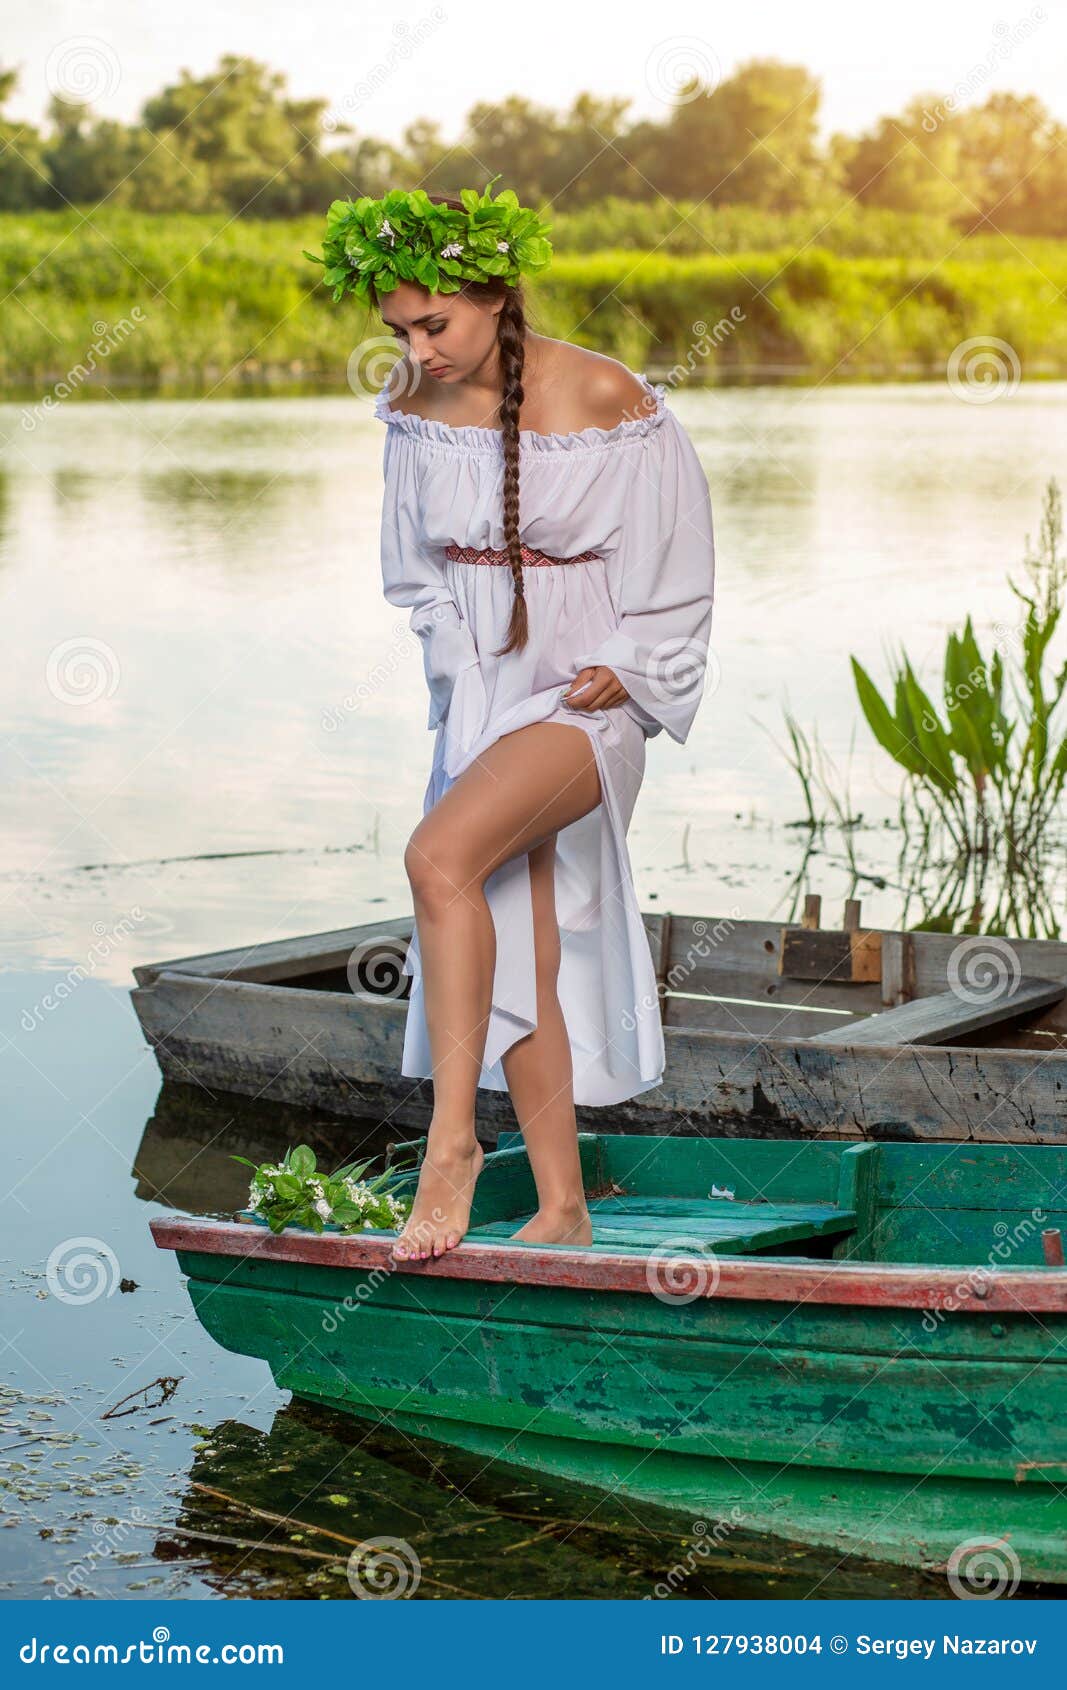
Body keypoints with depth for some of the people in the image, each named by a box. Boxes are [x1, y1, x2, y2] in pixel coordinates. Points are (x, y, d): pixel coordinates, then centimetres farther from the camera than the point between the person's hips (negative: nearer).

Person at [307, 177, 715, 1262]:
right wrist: (459, 664, 4)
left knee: (441, 855, -30)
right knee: (520, 953, 5)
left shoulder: (609, 402, -13)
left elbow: (674, 564, -3)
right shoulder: (417, 408, 3)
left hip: (590, 691, -6)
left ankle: (451, 1141, -23)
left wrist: (625, 672, -9)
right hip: (482, 690, 6)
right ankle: (562, 1210, 14)